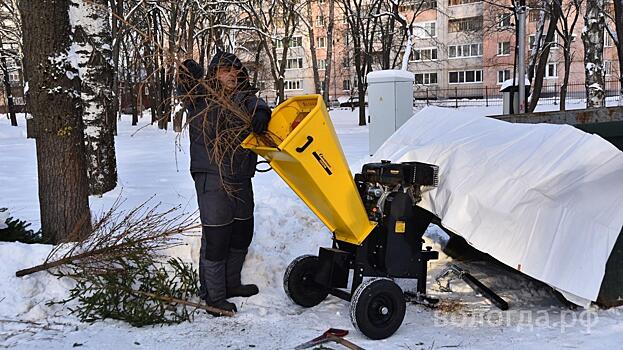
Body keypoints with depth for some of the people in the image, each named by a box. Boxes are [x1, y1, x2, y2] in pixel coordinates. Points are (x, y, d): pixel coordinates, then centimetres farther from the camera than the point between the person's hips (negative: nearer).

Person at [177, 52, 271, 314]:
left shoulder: (243, 98, 11)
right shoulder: (200, 98, -1)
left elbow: (257, 106, -8)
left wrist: (260, 115, -29)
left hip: (241, 178, 7)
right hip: (213, 177, -7)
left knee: (242, 232, 18)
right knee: (216, 237, -5)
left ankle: (231, 284, 35)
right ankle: (213, 295, 9)